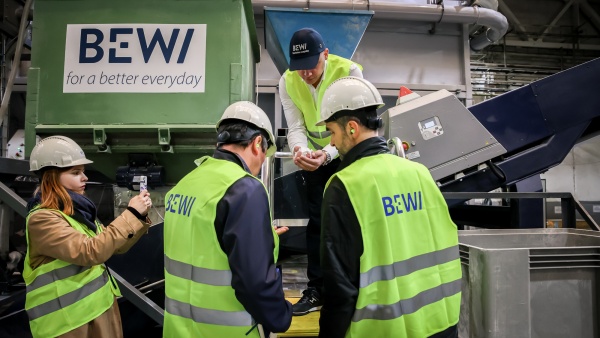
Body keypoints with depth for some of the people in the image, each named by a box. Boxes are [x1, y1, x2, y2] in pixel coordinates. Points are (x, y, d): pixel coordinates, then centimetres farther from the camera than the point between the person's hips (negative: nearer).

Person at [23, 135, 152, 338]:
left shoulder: (77, 211, 7)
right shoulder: (42, 218, -17)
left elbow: (116, 246, 11)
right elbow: (91, 252, -28)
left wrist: (140, 218, -5)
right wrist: (131, 214, -25)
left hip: (103, 305, 7)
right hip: (70, 321, -7)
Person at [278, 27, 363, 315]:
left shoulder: (349, 72, -25)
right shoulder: (287, 82, -15)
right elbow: (295, 127, -19)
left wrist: (326, 154, -47)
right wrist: (300, 151, -42)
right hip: (314, 156, 3)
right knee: (316, 220, 8)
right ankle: (316, 290, 20)